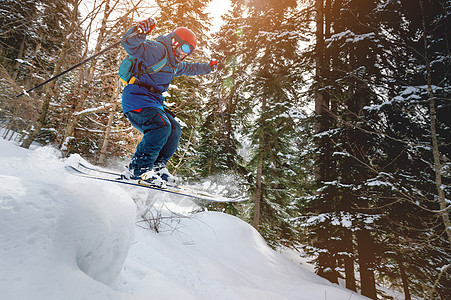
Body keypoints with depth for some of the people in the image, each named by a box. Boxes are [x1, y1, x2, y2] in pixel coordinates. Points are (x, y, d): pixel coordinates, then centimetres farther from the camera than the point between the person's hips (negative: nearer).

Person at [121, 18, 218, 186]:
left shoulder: (175, 63, 22)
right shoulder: (157, 50, -8)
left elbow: (188, 68, 43)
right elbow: (132, 46, -24)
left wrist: (208, 67, 50)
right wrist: (139, 31, -43)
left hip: (154, 101, 10)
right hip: (136, 98, -10)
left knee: (174, 130, 5)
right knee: (161, 125, -28)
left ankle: (156, 168, 8)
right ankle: (138, 169, -23)